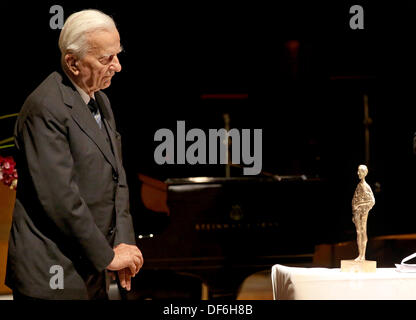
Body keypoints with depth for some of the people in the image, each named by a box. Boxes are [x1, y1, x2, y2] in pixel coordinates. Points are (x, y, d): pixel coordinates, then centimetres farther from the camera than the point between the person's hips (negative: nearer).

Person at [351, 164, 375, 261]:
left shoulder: (365, 186, -10)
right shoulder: (359, 185, 13)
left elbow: (372, 201, -15)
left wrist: (365, 210, -15)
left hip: (363, 211, -8)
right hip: (357, 211, 8)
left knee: (363, 232, -5)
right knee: (358, 232, 9)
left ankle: (363, 255, -3)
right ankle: (360, 255, 12)